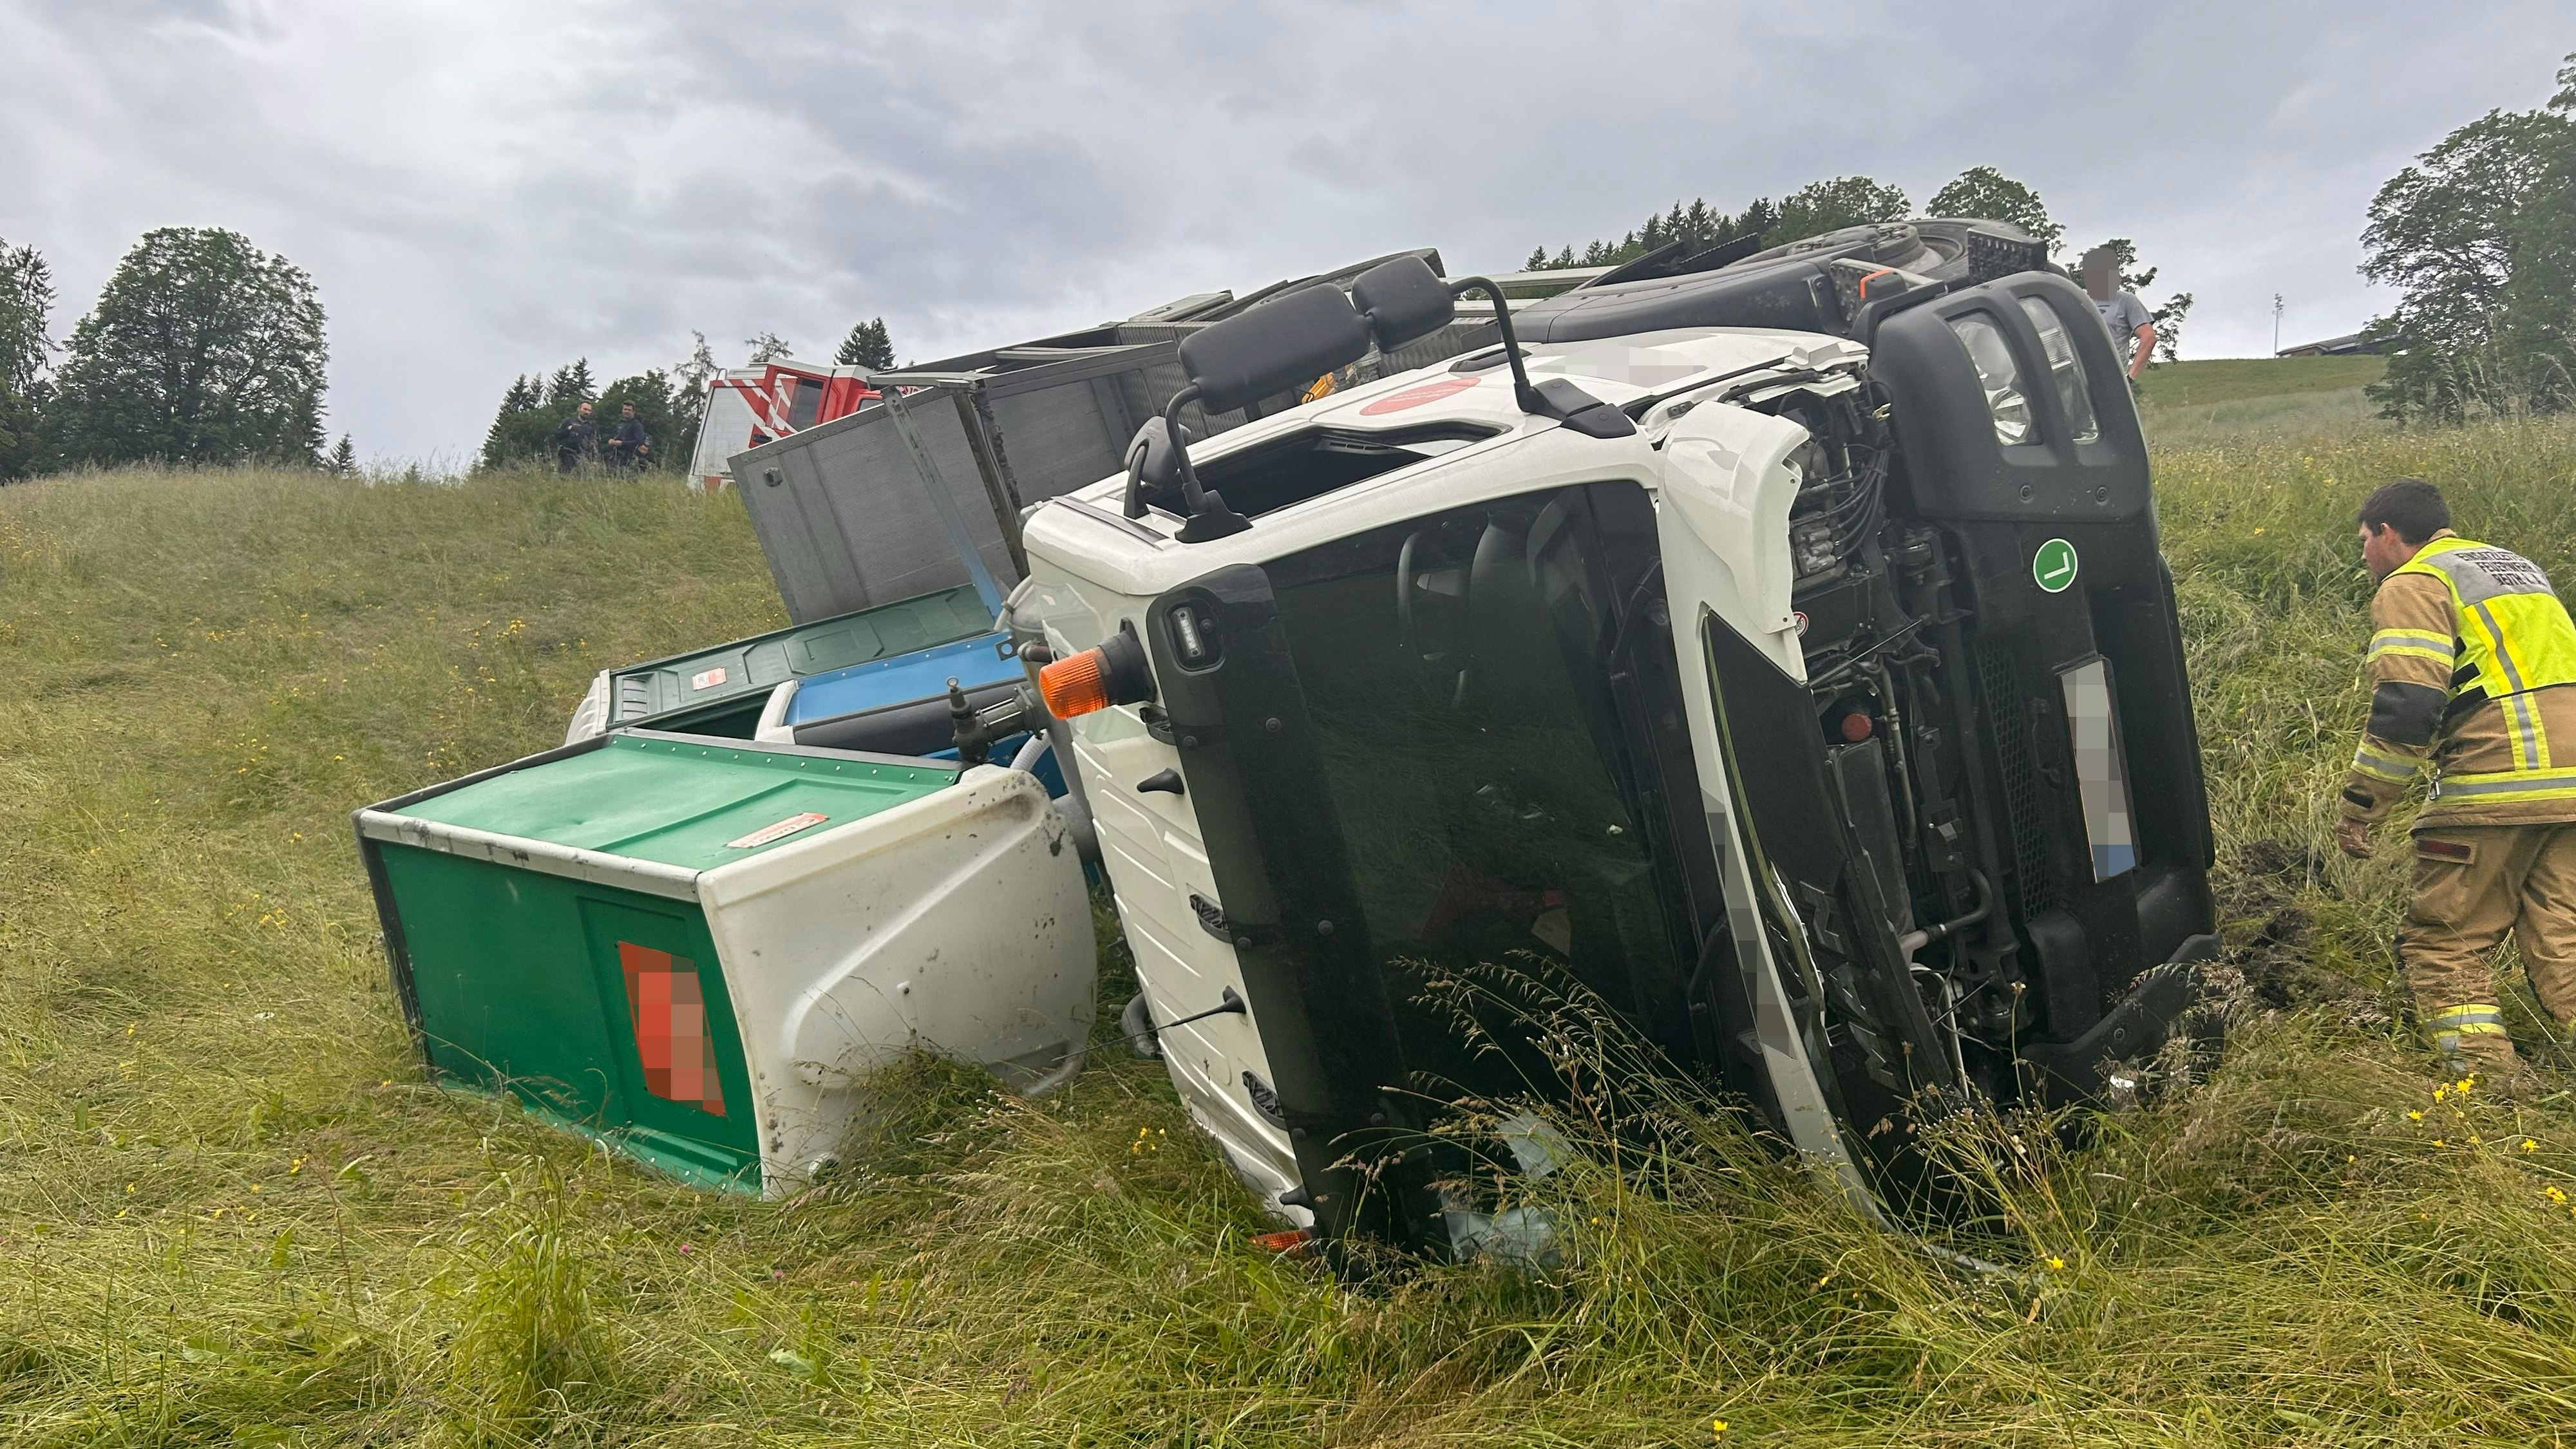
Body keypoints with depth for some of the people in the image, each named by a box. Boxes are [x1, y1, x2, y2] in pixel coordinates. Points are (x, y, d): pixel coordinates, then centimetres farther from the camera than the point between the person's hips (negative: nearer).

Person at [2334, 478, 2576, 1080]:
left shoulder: (2414, 585, -1)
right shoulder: (2518, 567, 26)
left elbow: (2405, 709, -13)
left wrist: (2358, 809, -9)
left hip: (2497, 790, -8)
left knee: (2443, 947, 1)